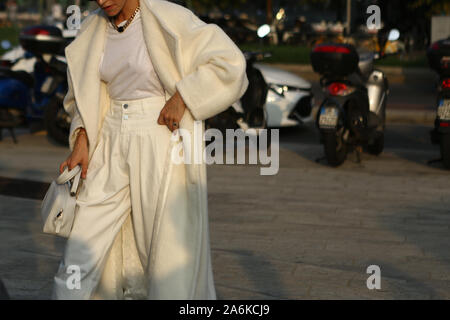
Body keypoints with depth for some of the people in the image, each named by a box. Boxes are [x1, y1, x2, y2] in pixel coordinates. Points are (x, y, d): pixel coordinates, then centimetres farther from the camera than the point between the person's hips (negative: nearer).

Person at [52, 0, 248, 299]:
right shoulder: (94, 30, 7)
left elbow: (229, 63, -15)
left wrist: (181, 98, -18)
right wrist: (81, 144, 3)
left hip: (163, 143, -5)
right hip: (113, 147, 5)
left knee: (168, 249, 1)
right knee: (83, 247, 3)